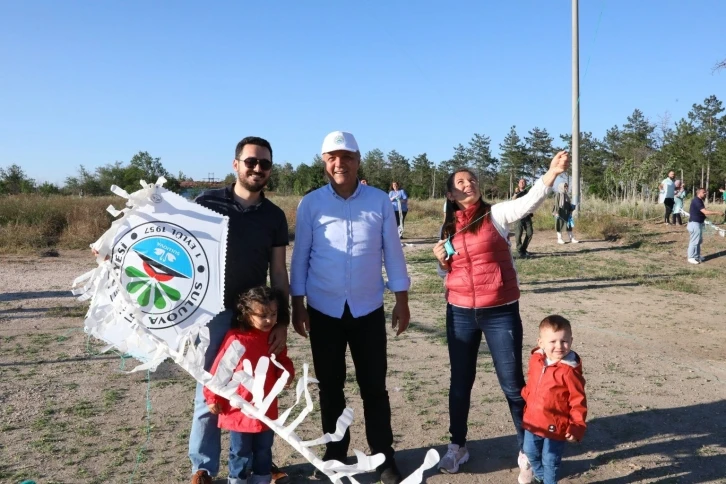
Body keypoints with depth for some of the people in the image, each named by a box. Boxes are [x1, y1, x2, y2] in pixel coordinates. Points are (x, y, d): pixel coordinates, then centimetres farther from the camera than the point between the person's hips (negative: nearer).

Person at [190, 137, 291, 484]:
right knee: (209, 393, 5)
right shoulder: (208, 203, -3)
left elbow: (278, 272, 6)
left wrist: (282, 320, 1)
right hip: (214, 312, -2)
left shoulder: (274, 216, 5)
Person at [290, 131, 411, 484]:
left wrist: (402, 301, 2)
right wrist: (298, 305, 0)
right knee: (330, 386, 13)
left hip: (368, 309, 0)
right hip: (324, 310, 1)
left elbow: (392, 252, 2)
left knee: (374, 385, 7)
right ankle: (335, 453, 30)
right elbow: (300, 256, 1)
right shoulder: (311, 204, -3)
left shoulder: (380, 201, -2)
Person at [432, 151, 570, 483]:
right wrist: (441, 261, -6)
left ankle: (527, 451, 21)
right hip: (460, 312, 4)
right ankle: (457, 446, 32)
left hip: (500, 312, -3)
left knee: (512, 383, 4)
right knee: (460, 381, 15)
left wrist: (551, 174, -42)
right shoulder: (448, 228, 5)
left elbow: (528, 202, -24)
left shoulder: (496, 215, -5)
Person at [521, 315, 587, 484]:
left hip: (555, 426, -6)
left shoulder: (569, 370, -22)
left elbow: (578, 401, -17)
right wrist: (526, 398, 20)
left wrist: (577, 426, -18)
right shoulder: (535, 360, -5)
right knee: (530, 453, 23)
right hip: (533, 421, 6)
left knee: (550, 461, 9)